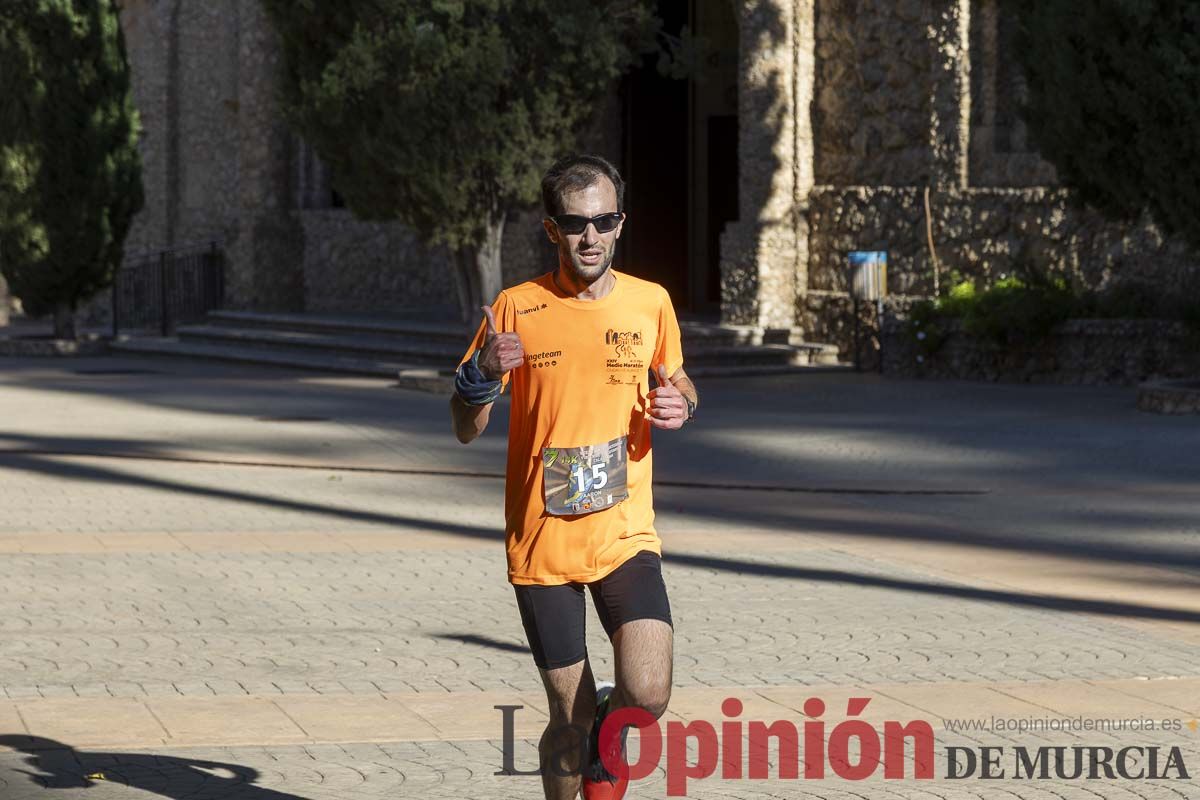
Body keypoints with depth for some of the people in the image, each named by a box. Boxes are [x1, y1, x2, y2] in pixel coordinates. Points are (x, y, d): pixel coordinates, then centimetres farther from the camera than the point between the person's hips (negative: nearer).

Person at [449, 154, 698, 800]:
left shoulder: (650, 302, 2)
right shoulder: (516, 309, -3)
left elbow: (675, 381, 21)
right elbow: (466, 430, 1)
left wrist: (679, 405, -4)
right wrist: (482, 375, -21)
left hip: (626, 535, 1)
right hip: (542, 545, -1)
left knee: (648, 695, -17)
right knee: (571, 717, 1)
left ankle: (606, 741, 17)